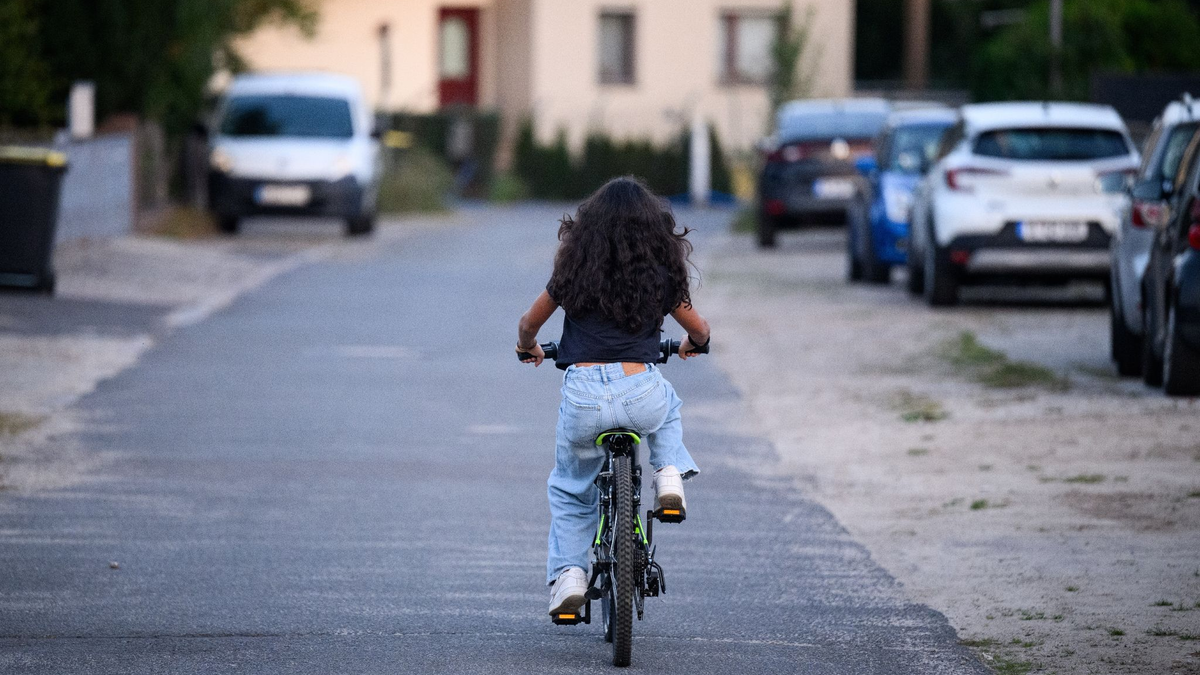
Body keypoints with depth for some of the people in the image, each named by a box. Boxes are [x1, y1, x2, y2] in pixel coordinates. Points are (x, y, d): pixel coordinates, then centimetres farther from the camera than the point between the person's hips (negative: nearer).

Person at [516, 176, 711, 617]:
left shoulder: (574, 270, 5)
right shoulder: (661, 276, 5)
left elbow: (528, 325, 16)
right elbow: (699, 330, 18)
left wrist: (528, 348, 39)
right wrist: (691, 343, 42)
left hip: (583, 396, 0)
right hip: (642, 397, 0)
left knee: (570, 489, 24)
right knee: (669, 407, 38)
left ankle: (567, 572, 9)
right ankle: (670, 472, 12)